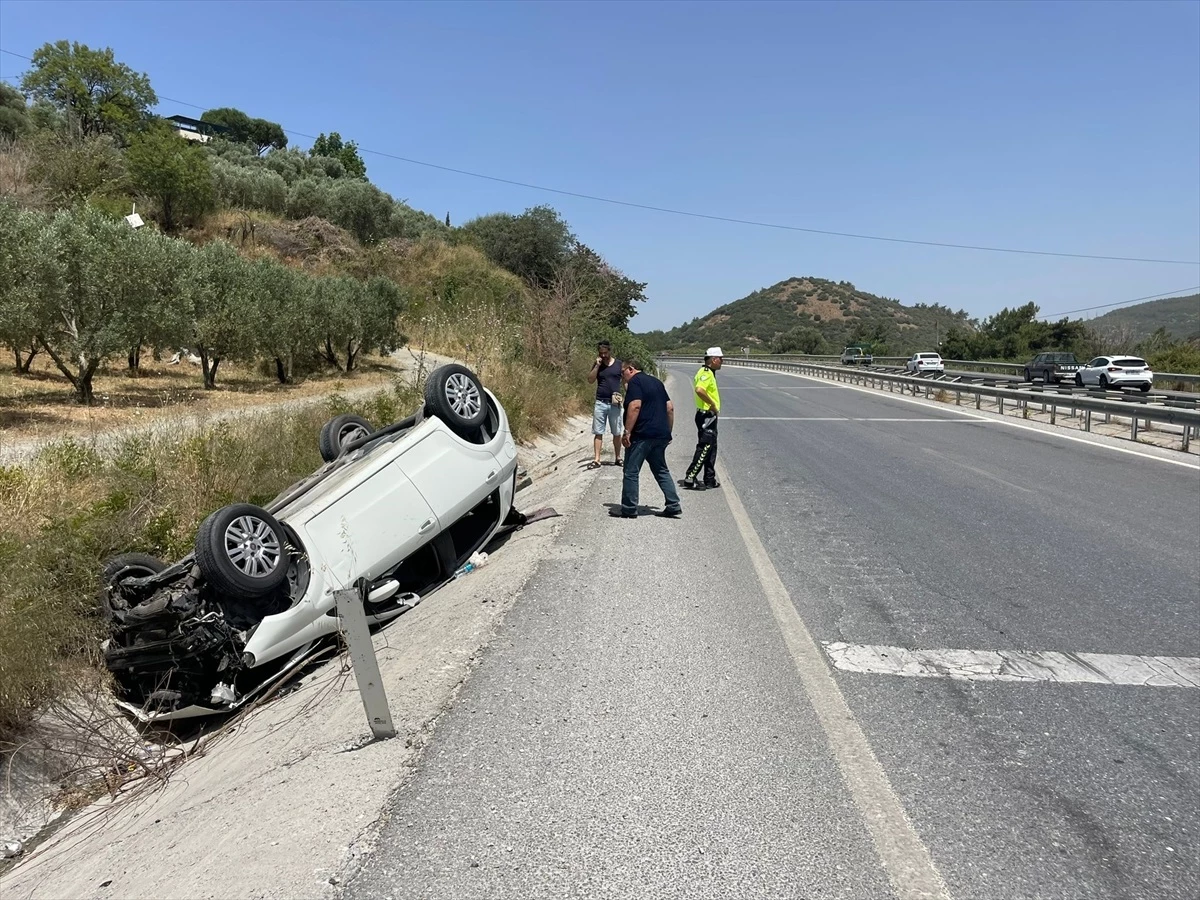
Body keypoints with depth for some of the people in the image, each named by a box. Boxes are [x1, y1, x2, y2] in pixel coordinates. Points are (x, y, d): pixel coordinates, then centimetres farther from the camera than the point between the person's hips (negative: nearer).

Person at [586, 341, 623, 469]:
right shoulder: (598, 365, 7)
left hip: (615, 404, -1)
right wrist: (597, 365, -10)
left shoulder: (619, 364, 3)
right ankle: (596, 460, 1)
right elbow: (590, 380, -3)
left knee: (617, 433, 6)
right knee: (598, 433, 0)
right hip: (600, 403, 1)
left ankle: (617, 458, 19)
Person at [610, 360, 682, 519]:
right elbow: (670, 408, 18)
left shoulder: (635, 382, -6)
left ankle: (629, 509, 3)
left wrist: (627, 432, -20)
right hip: (661, 434, 9)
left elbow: (635, 406, -20)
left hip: (642, 435, -9)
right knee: (661, 471, 15)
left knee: (631, 472, 0)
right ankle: (674, 507, 10)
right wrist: (668, 431, 21)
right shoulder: (656, 382, 19)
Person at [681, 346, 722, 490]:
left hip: (709, 416, 11)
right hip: (707, 416, -11)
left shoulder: (707, 372, 15)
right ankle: (690, 478, -7)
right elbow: (699, 390, -34)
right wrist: (713, 404, -23)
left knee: (711, 448, 14)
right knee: (704, 448, -9)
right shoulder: (706, 373, -17)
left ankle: (710, 480, 21)